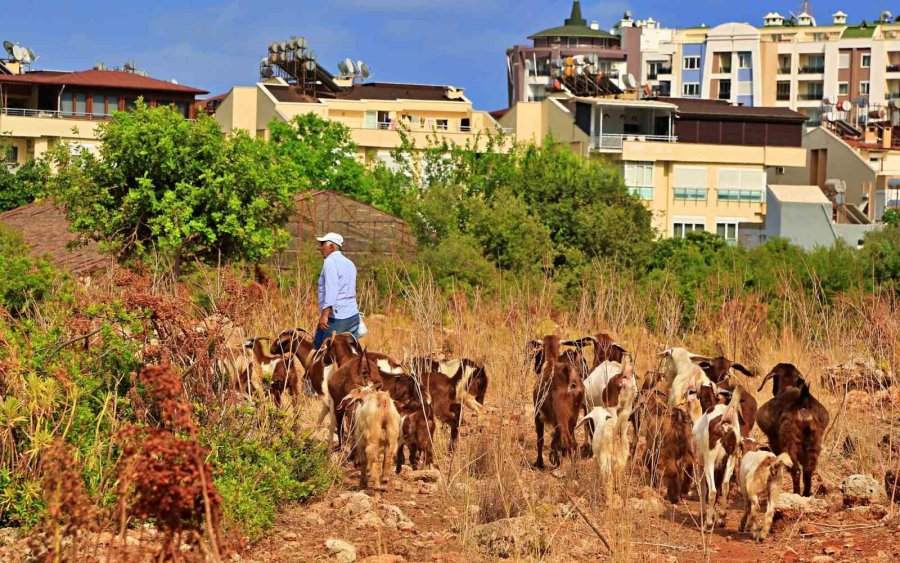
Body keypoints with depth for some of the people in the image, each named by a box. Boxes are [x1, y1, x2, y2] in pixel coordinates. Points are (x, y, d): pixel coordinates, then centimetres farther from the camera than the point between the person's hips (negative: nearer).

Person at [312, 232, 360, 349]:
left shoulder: (330, 262, -9)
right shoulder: (349, 263, 19)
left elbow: (331, 290, -21)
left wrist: (325, 314, -27)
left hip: (336, 317, -8)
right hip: (353, 316, 8)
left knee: (319, 348, 1)